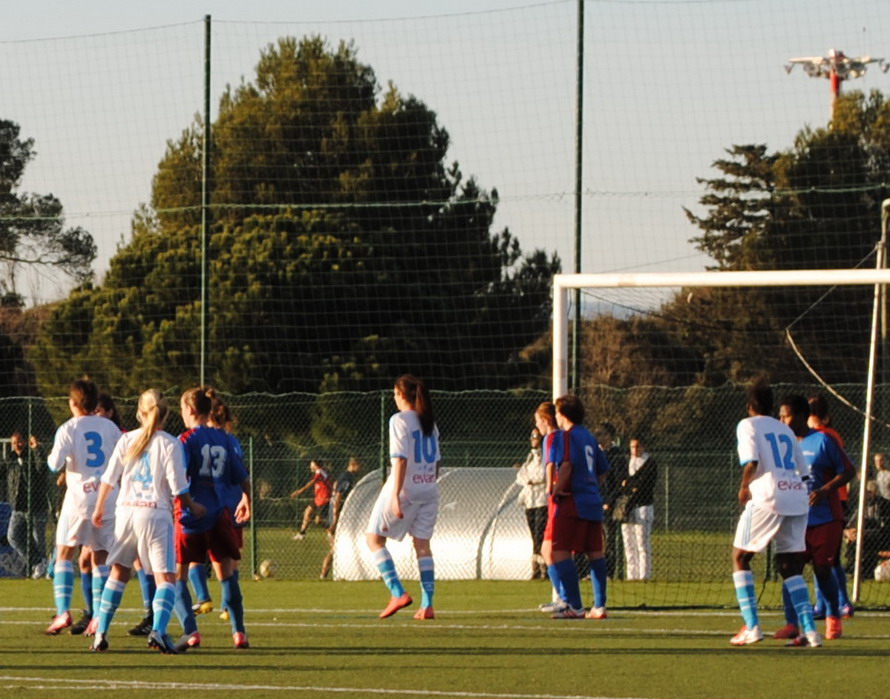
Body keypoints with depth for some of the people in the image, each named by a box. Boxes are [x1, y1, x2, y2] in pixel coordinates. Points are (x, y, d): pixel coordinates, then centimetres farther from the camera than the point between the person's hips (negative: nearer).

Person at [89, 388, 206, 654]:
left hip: (125, 511, 4)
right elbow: (178, 487, -7)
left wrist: (99, 509, 20)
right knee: (166, 577, -2)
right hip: (155, 514, -4)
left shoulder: (127, 440, 4)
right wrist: (193, 507, 11)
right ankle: (158, 630, -22)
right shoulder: (169, 444, -6)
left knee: (118, 572, 15)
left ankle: (101, 633, 10)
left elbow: (109, 478, 6)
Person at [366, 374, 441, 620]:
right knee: (422, 544, 9)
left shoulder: (400, 420, -9)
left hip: (405, 489, -7)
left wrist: (395, 496, -19)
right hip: (429, 490, 7)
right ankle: (427, 605, 1)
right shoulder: (429, 422, 12)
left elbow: (401, 460, -17)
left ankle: (398, 593, -8)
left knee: (374, 537, 5)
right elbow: (437, 462, 14)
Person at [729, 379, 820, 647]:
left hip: (768, 498, -5)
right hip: (798, 498, 5)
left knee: (740, 557, 8)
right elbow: (802, 468, 17)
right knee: (790, 566, 12)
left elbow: (751, 462, -12)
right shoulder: (785, 430, 21)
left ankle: (751, 626, -4)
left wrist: (744, 487, 4)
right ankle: (809, 630, -3)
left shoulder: (748, 425, 3)